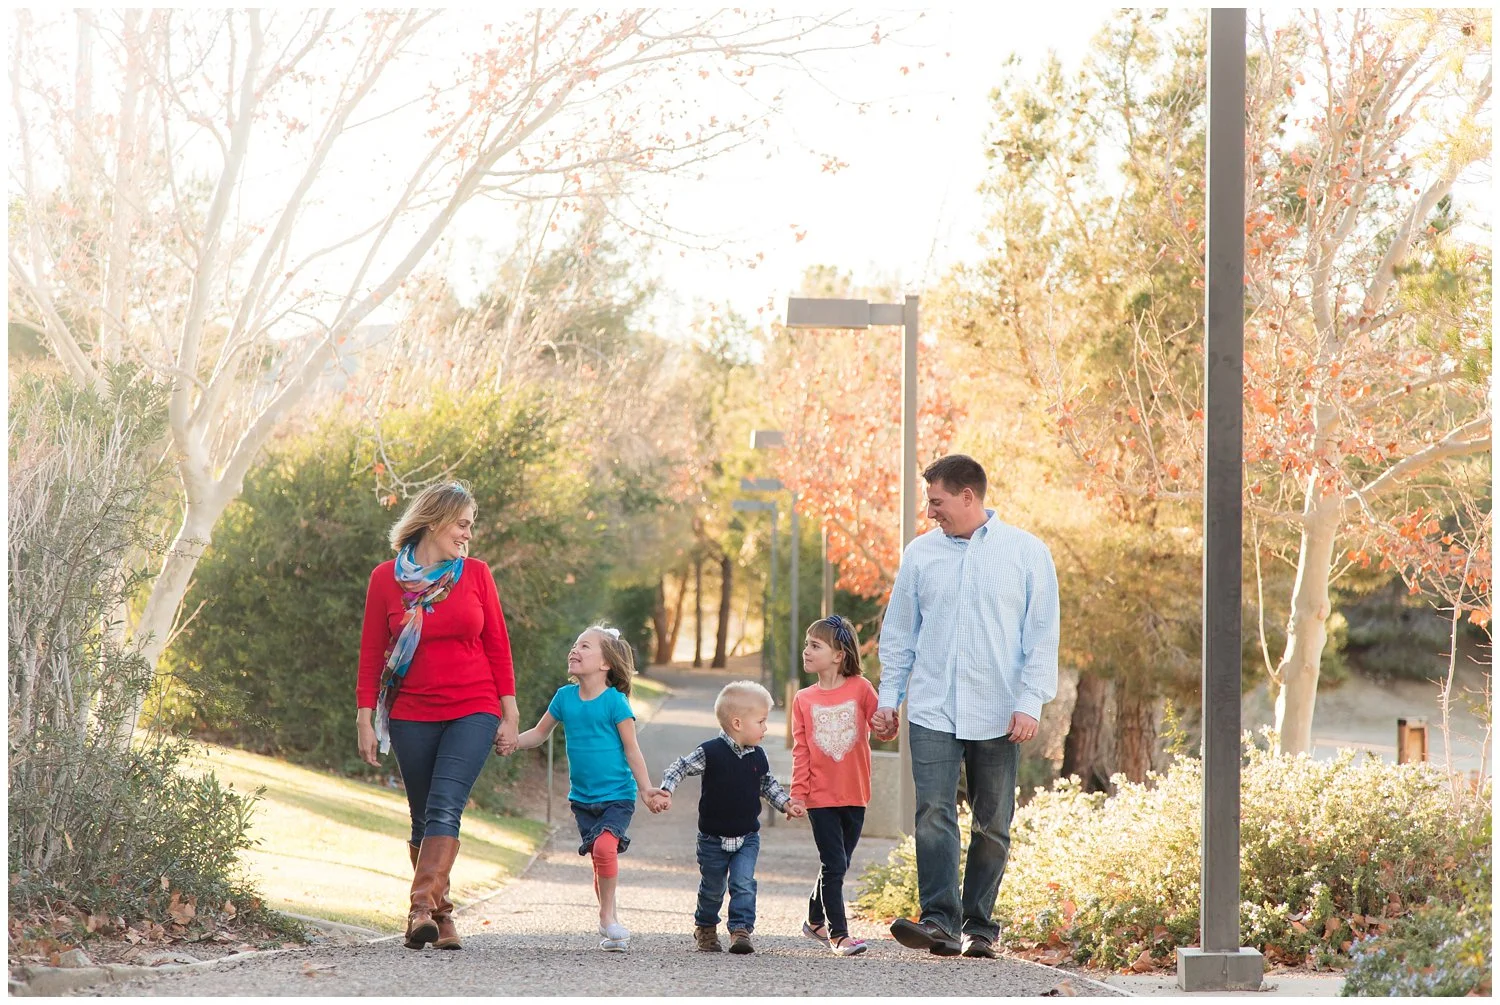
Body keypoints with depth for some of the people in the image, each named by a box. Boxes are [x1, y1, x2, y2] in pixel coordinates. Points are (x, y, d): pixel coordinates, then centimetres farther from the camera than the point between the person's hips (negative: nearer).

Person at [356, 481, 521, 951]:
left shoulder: (475, 573, 4)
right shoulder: (386, 578, 2)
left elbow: (497, 646, 7)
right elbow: (371, 653, 4)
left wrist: (509, 715, 5)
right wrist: (365, 719, 0)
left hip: (473, 711, -1)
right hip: (412, 716, 1)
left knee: (445, 806, -19)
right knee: (424, 819, 6)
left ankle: (423, 907, -29)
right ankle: (440, 916, 16)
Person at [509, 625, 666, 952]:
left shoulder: (615, 701, -10)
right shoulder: (565, 697, 3)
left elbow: (631, 749, -7)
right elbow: (539, 732, 14)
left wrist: (646, 790, -12)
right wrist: (512, 742, -4)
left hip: (617, 796, -5)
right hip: (582, 798, 5)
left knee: (605, 846, -25)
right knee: (600, 860, 7)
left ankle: (608, 916, -11)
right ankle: (610, 925, 21)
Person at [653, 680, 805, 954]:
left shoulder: (758, 757, -1)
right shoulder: (710, 752, -17)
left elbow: (767, 784, 16)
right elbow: (679, 768, -11)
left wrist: (786, 804, 5)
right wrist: (665, 792, -25)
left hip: (747, 837, 3)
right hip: (713, 838, -3)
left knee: (743, 883, -13)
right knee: (712, 888, 11)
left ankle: (741, 930, -9)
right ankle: (705, 928, 33)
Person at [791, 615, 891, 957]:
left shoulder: (860, 688, -1)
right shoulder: (804, 700, 2)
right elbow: (800, 751, 1)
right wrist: (797, 794, -6)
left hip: (854, 796, 1)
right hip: (821, 797, -1)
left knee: (837, 866, 12)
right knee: (834, 866, -6)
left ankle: (815, 922, 31)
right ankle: (838, 935, 0)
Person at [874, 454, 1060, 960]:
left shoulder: (1027, 553, 2)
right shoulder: (921, 553, 9)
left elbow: (1042, 636, 1)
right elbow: (899, 632, 15)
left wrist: (1030, 702, -7)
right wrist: (888, 697, 11)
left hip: (997, 715, -1)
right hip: (933, 710, 1)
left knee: (992, 825, 4)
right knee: (934, 814, -13)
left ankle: (979, 925, 12)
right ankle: (939, 919, -19)